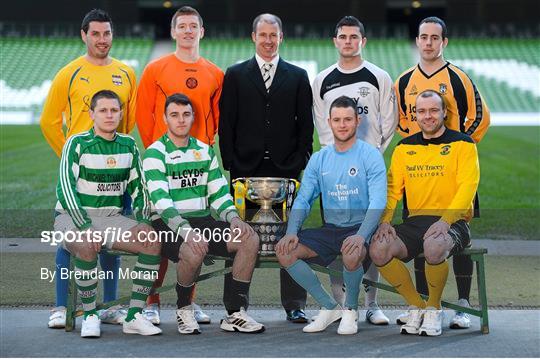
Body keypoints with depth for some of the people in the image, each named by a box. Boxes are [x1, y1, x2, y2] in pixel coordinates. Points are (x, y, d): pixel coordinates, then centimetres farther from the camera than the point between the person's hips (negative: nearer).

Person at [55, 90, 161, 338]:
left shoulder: (128, 145, 8)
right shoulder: (77, 144, -8)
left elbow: (138, 187, 13)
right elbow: (65, 188, -17)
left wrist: (143, 222, -4)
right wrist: (86, 227, -28)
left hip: (113, 218, 5)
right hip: (73, 217, -5)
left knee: (153, 241, -19)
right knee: (87, 246, -38)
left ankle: (134, 316, -14)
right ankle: (90, 316, -19)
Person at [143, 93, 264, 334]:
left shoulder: (205, 151, 16)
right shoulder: (155, 154, -4)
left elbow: (219, 193, 14)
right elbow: (161, 200, -18)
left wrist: (233, 217, -9)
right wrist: (186, 230, -33)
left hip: (202, 221, 6)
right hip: (169, 225, -6)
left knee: (250, 240, -17)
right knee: (195, 250, -37)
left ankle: (235, 314, -10)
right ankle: (184, 310, -8)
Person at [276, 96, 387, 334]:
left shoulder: (370, 156, -6)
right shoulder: (319, 159, 10)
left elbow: (378, 201, -16)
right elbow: (303, 199, 8)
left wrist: (361, 236, -32)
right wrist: (292, 232, -11)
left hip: (360, 228, -5)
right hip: (330, 229, 5)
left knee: (352, 255, -39)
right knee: (284, 250, -15)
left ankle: (351, 308, -5)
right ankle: (329, 307, -1)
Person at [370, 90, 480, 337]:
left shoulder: (462, 144, 3)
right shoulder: (404, 147, 16)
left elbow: (467, 187, -9)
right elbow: (392, 187, 12)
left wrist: (445, 220, -24)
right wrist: (385, 220, -8)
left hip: (451, 222, -4)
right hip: (414, 221, 4)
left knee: (434, 247, -39)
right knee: (378, 250, -24)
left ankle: (434, 308, -10)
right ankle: (416, 305, -2)